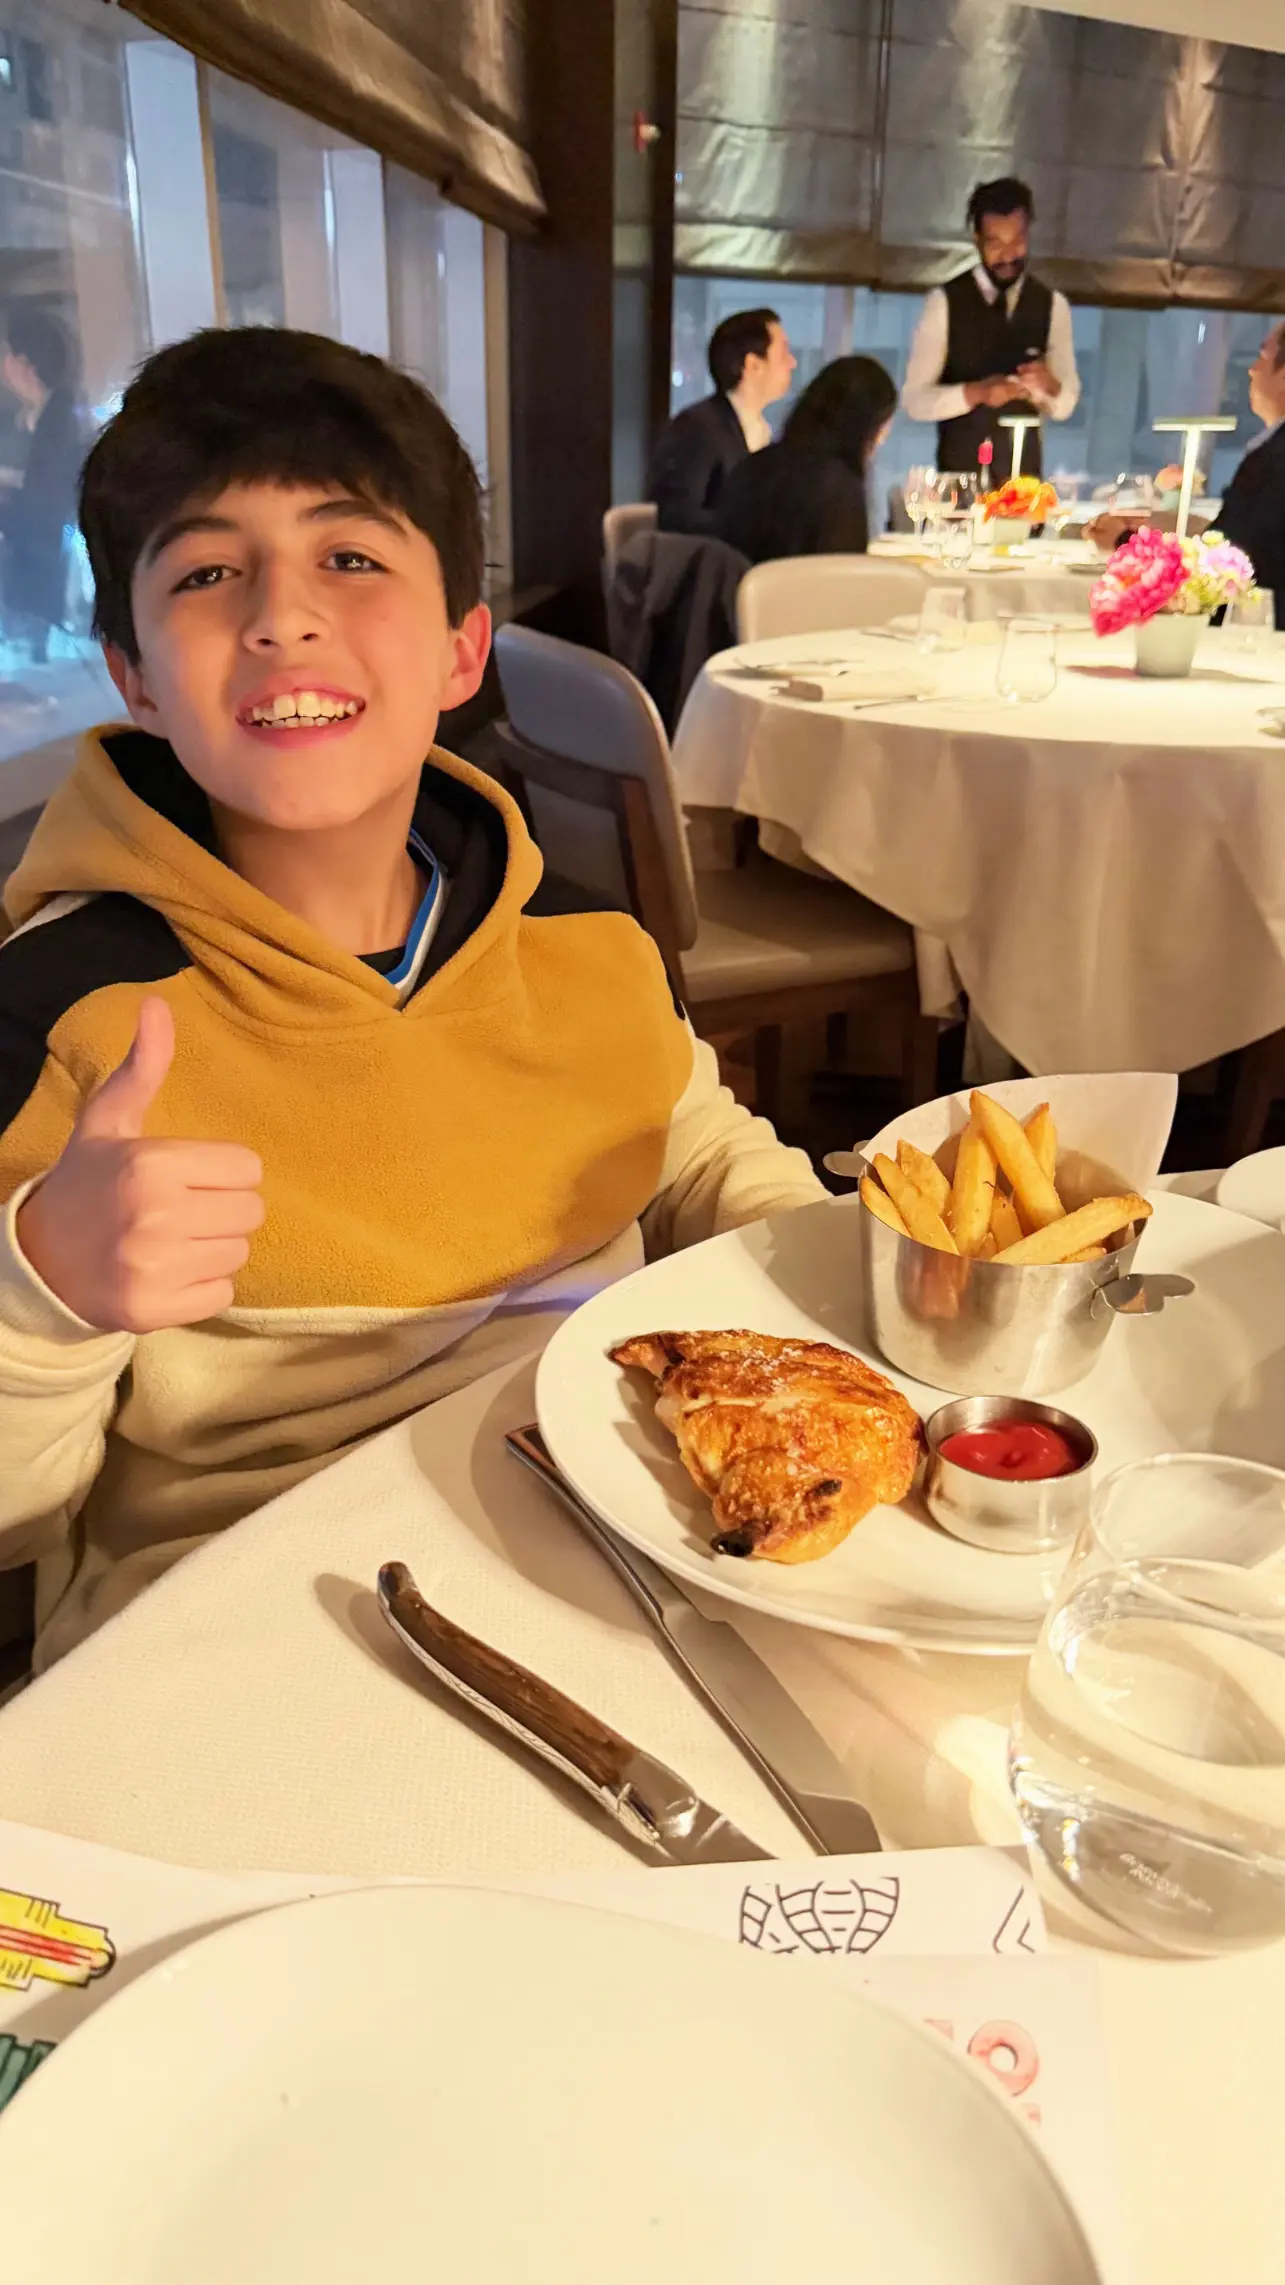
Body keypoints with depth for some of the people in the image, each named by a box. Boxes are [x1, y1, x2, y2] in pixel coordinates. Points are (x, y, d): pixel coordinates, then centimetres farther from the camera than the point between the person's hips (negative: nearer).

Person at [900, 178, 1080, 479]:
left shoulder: (1052, 305, 4)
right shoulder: (945, 302, -5)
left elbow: (1065, 405, 5)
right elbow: (915, 400, -9)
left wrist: (1049, 386, -17)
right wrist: (976, 392, -24)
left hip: (1025, 474, 3)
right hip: (960, 473, -2)